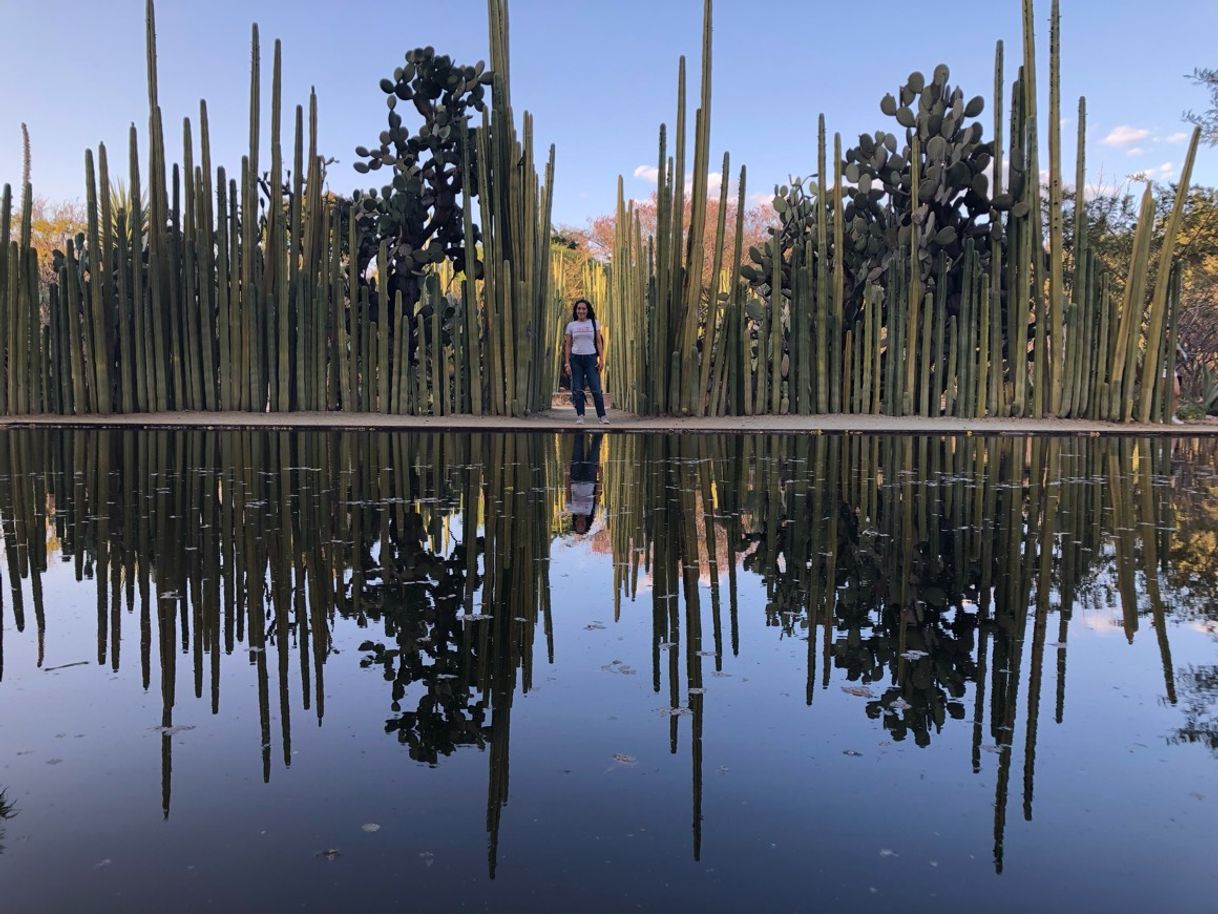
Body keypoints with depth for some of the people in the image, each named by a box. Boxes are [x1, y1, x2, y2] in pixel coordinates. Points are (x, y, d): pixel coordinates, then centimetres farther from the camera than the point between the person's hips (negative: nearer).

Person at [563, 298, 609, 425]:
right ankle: (580, 416, 3)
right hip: (576, 358, 1)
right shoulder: (571, 325, 8)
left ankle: (602, 416, -4)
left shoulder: (593, 323, 6)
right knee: (577, 389, -1)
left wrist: (601, 360, -4)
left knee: (596, 388, -6)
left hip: (590, 358, -1)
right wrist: (567, 363, 0)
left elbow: (599, 342, 5)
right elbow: (568, 345, 9)